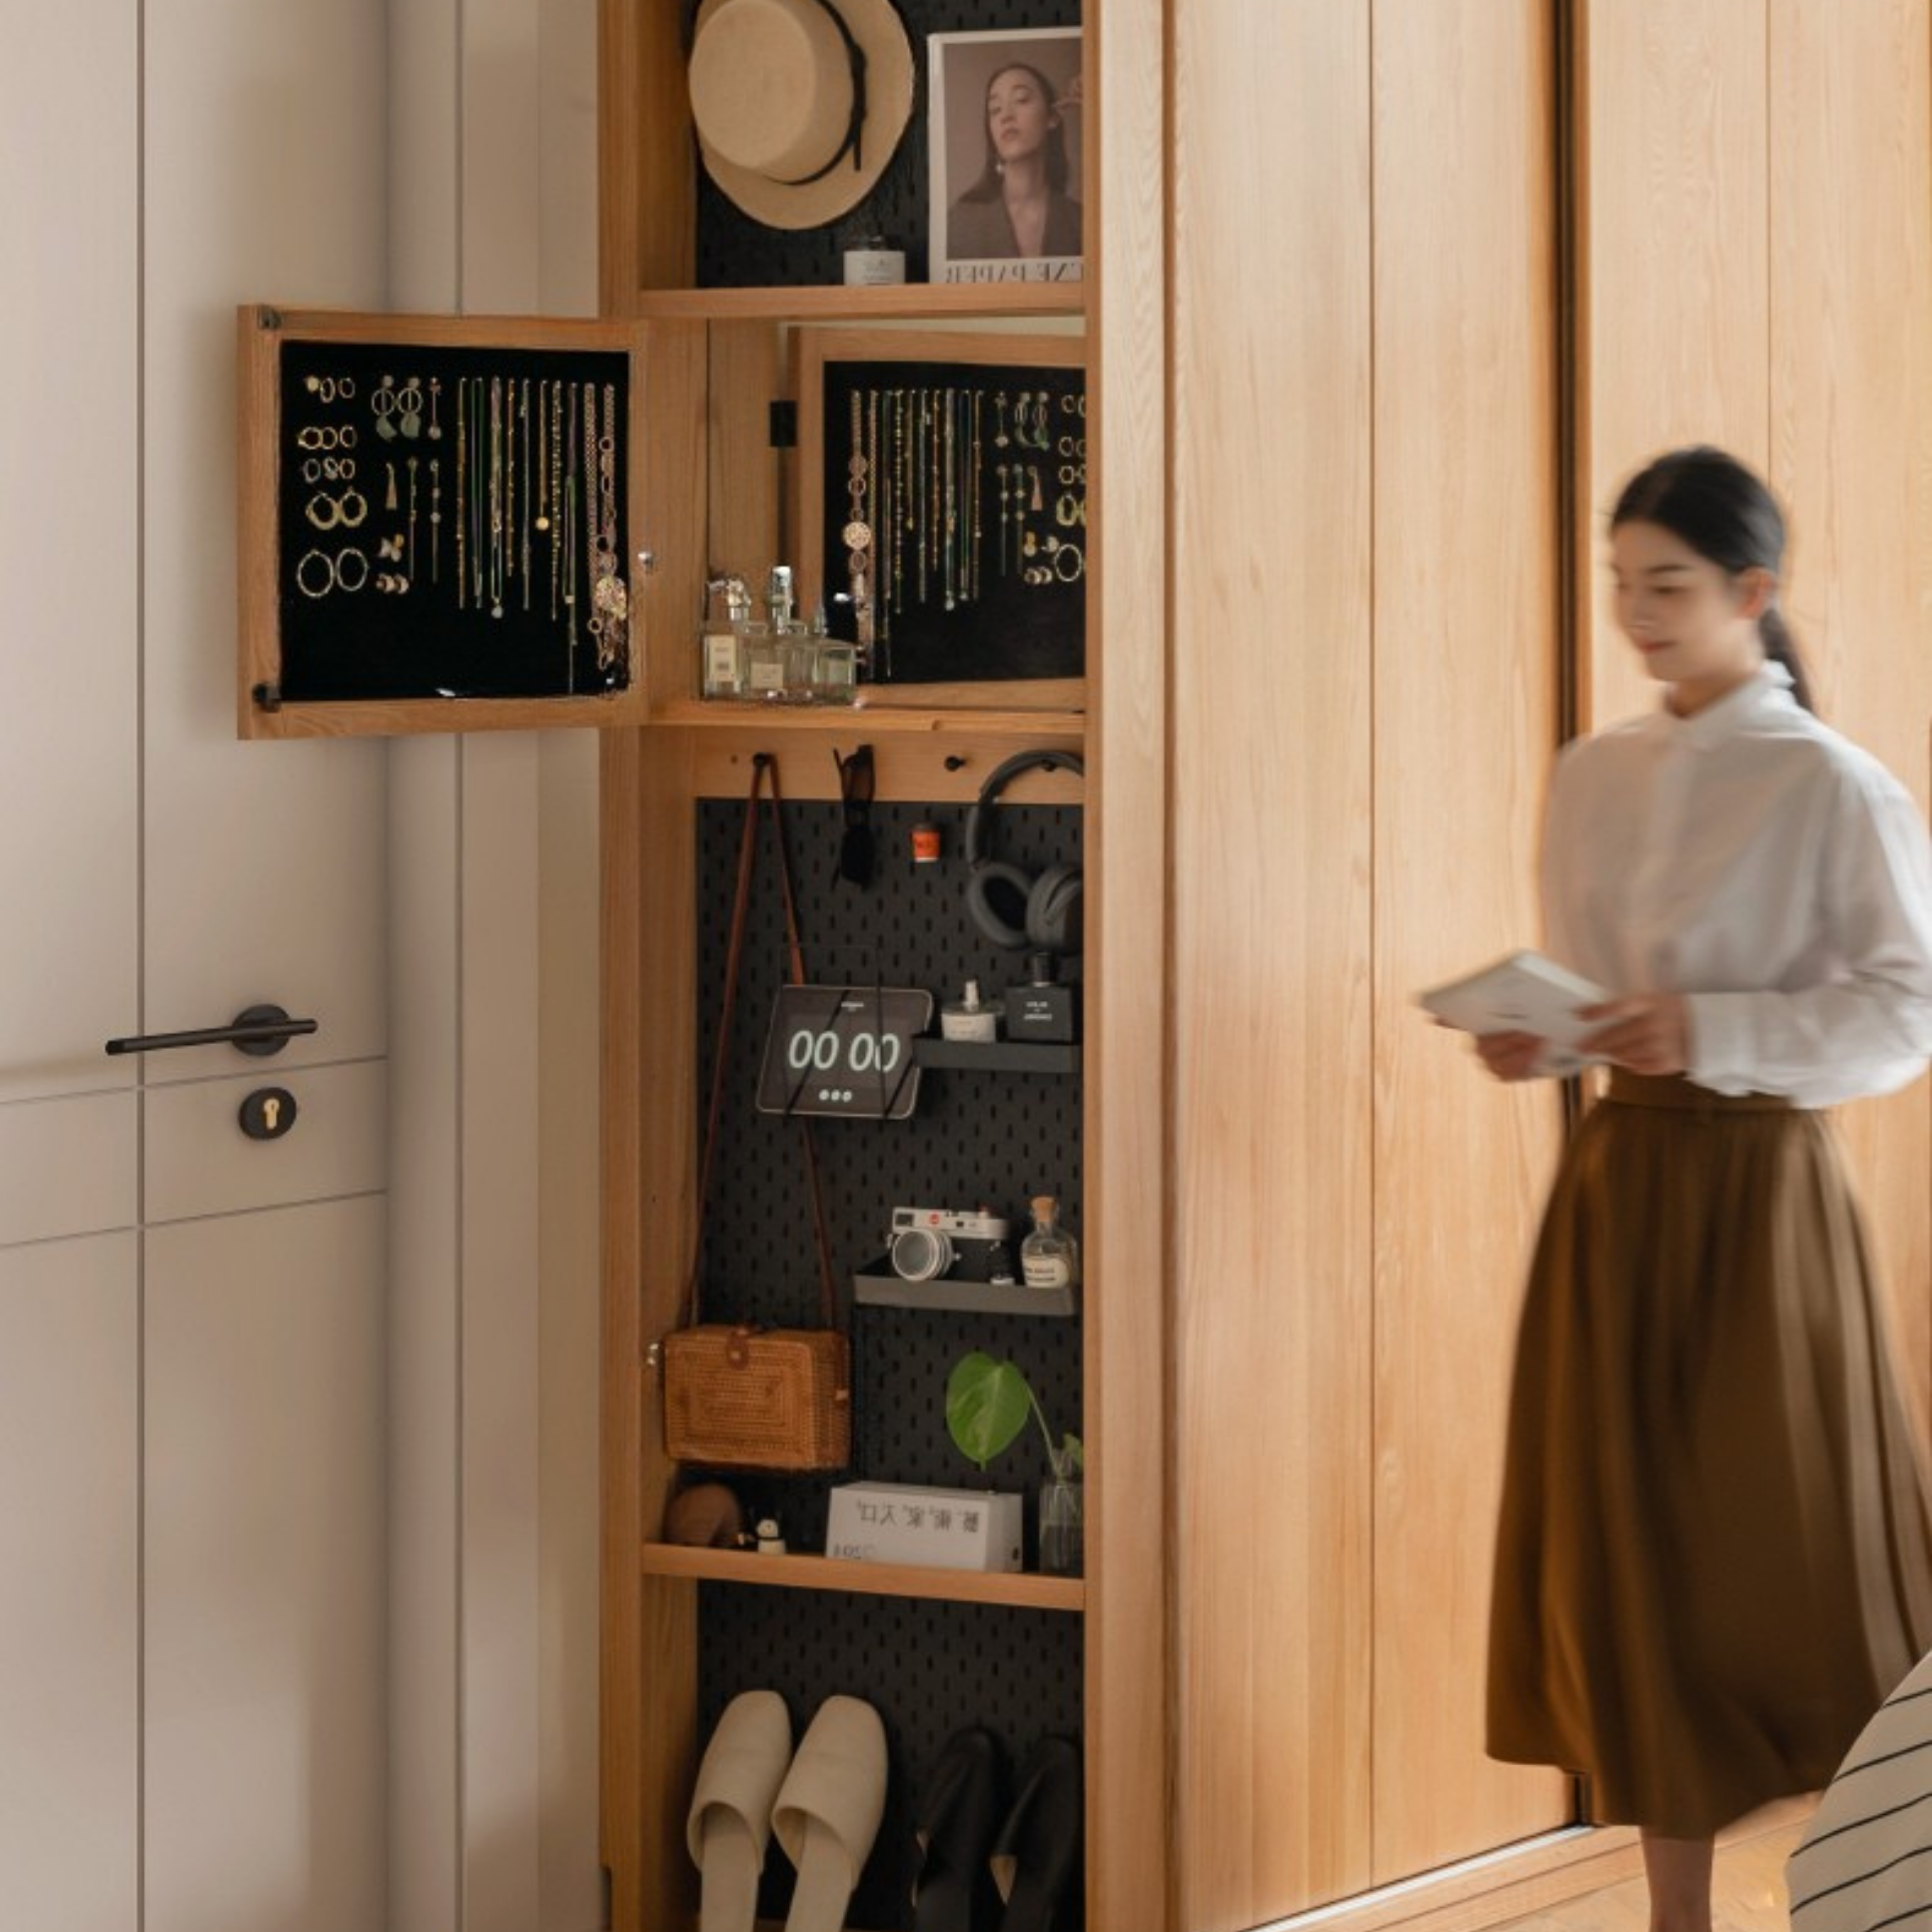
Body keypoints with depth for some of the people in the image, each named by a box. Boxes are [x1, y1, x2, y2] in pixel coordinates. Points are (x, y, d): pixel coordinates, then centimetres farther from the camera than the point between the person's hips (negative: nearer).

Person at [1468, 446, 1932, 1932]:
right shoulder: (1593, 776, 9)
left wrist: (1708, 1033, -22)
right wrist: (1535, 1037, -3)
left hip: (1755, 1188, -6)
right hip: (1616, 1181, 6)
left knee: (1779, 1560, 0)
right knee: (1628, 1554, 6)